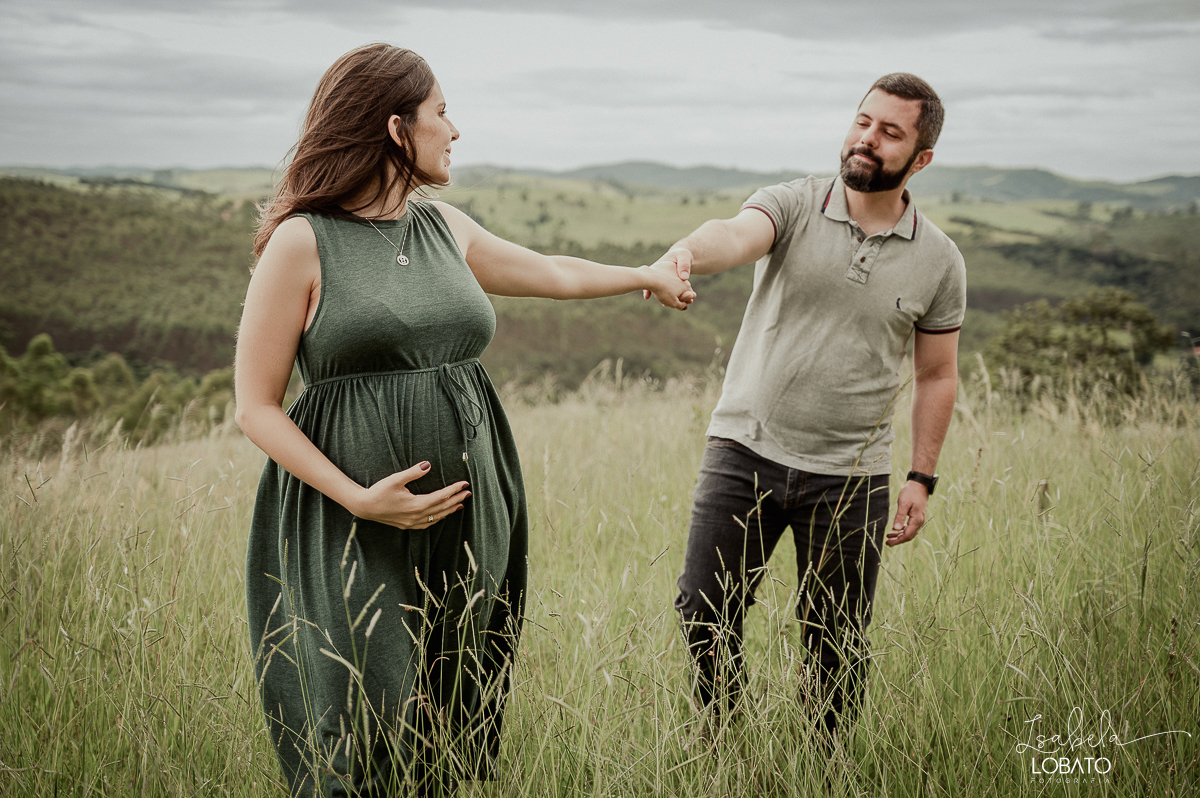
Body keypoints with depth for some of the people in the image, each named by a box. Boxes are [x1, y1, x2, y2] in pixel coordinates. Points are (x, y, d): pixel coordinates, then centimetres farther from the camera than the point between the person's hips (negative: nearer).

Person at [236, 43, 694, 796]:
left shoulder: (446, 227, 12)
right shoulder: (302, 241, -6)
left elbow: (554, 272, 31)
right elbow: (257, 406, -6)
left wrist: (646, 274, 44)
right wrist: (359, 498, -16)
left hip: (468, 516, 6)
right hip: (353, 531, -6)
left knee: (452, 734, 10)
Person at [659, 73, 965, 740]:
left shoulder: (939, 261, 2)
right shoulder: (793, 206, -3)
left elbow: (937, 375, 9)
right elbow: (737, 235, -26)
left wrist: (922, 478, 4)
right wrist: (687, 252, -49)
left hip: (850, 476, 1)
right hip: (746, 451, 0)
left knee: (838, 643, 8)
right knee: (705, 612, -1)